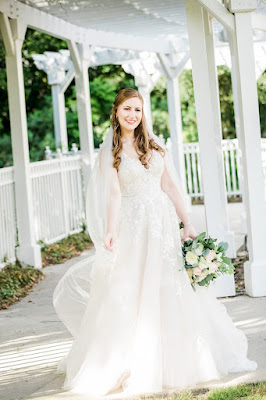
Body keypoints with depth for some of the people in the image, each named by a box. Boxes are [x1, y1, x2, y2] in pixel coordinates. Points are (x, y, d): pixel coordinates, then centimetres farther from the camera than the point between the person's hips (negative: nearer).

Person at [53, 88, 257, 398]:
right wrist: (110, 232, -22)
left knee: (172, 292, 7)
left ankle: (176, 360, 19)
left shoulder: (154, 144, 10)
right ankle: (122, 367, 8)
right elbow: (114, 194, -9)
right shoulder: (110, 152, 0)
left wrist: (187, 223, 4)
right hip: (133, 226, -3)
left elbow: (170, 186, 9)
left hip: (164, 223, 4)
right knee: (128, 295, -2)